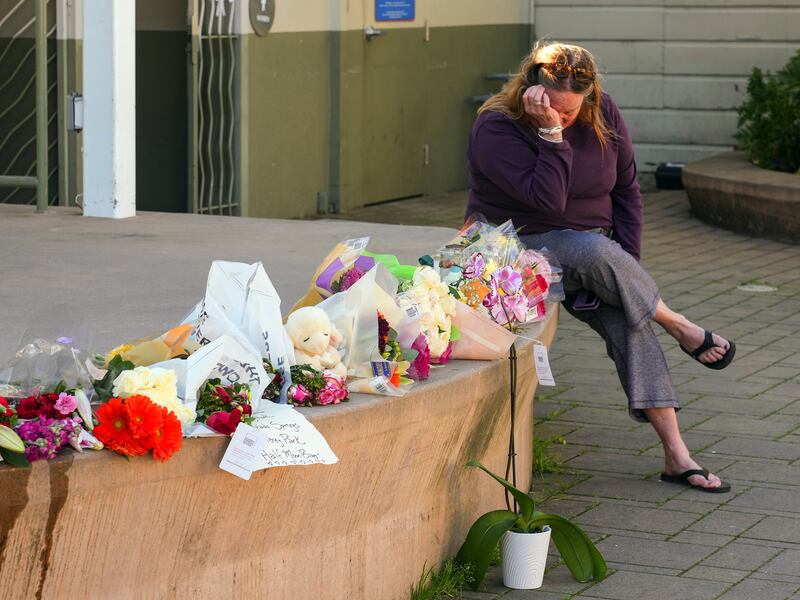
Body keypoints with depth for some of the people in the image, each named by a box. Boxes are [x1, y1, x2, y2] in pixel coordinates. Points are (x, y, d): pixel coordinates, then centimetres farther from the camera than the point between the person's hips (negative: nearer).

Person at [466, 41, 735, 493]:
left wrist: (626, 265, -3)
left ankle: (676, 454, -25)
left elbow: (627, 190, 6)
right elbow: (548, 199, -28)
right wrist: (549, 133, -33)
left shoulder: (603, 116, -2)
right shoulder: (497, 129, -18)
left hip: (592, 251, 4)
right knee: (595, 251, -36)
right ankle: (680, 327, -11)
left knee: (627, 319, -23)